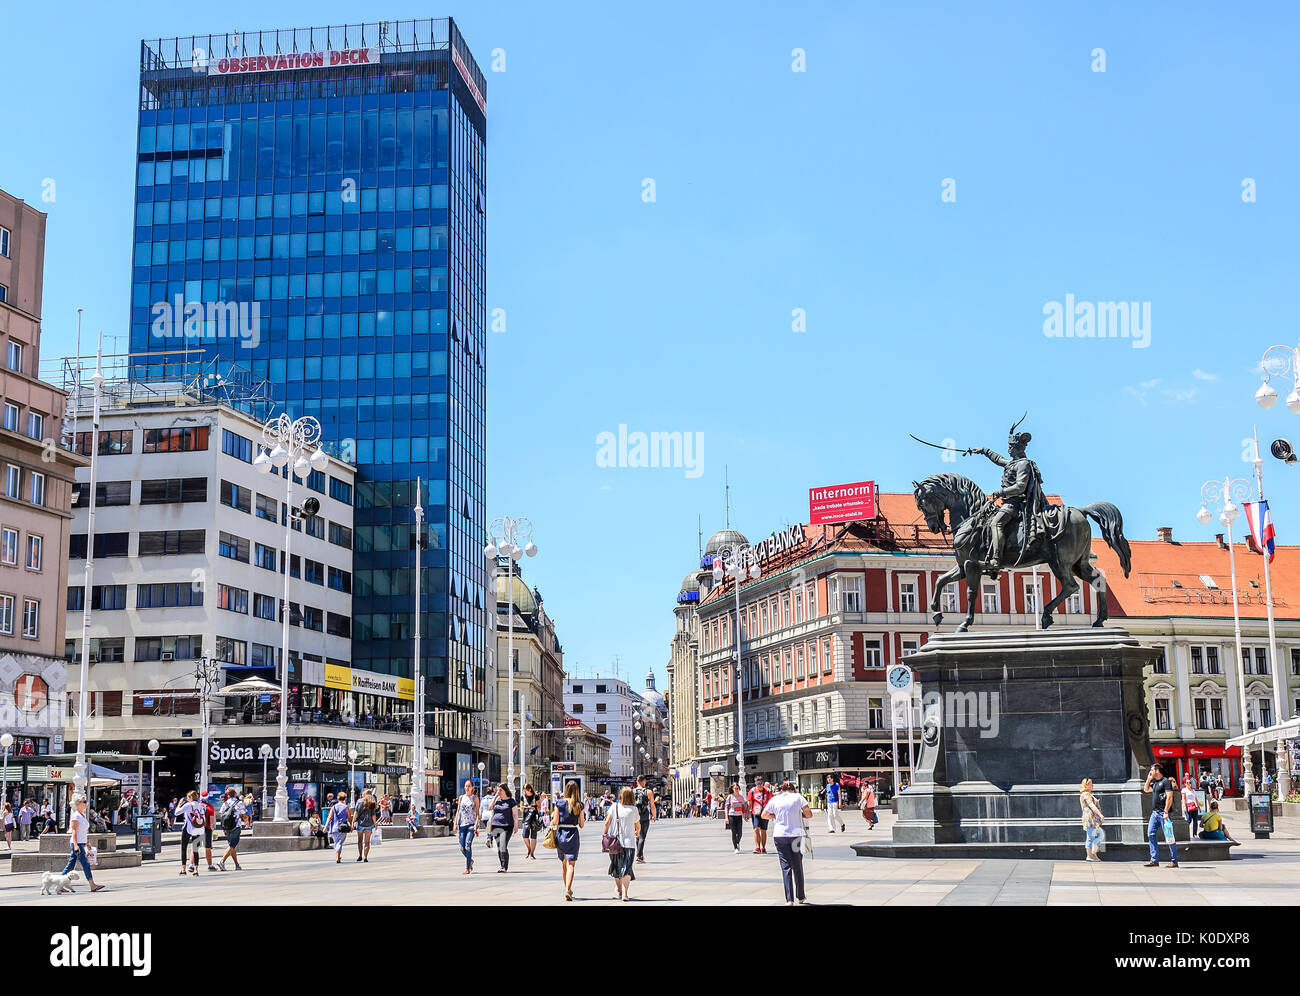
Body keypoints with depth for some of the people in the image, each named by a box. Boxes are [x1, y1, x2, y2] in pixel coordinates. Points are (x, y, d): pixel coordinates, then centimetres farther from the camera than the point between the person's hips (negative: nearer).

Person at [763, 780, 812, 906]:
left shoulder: (775, 799, 5)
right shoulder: (798, 797, 1)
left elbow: (764, 815, 12)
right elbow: (809, 814, -2)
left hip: (779, 835, 0)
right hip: (796, 835, 0)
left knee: (786, 867, 2)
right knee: (798, 866, 13)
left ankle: (789, 899, -5)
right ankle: (800, 896, 23)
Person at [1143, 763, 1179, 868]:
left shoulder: (1166, 781, -9)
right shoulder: (1155, 783, 17)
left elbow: (1169, 797, -15)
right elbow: (1146, 789, 32)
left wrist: (1166, 812, -21)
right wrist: (1149, 779, 18)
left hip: (1163, 813, -9)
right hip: (1154, 813, 9)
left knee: (1169, 837, -6)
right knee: (1150, 835, 4)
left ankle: (1174, 861, -2)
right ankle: (1154, 860, 5)